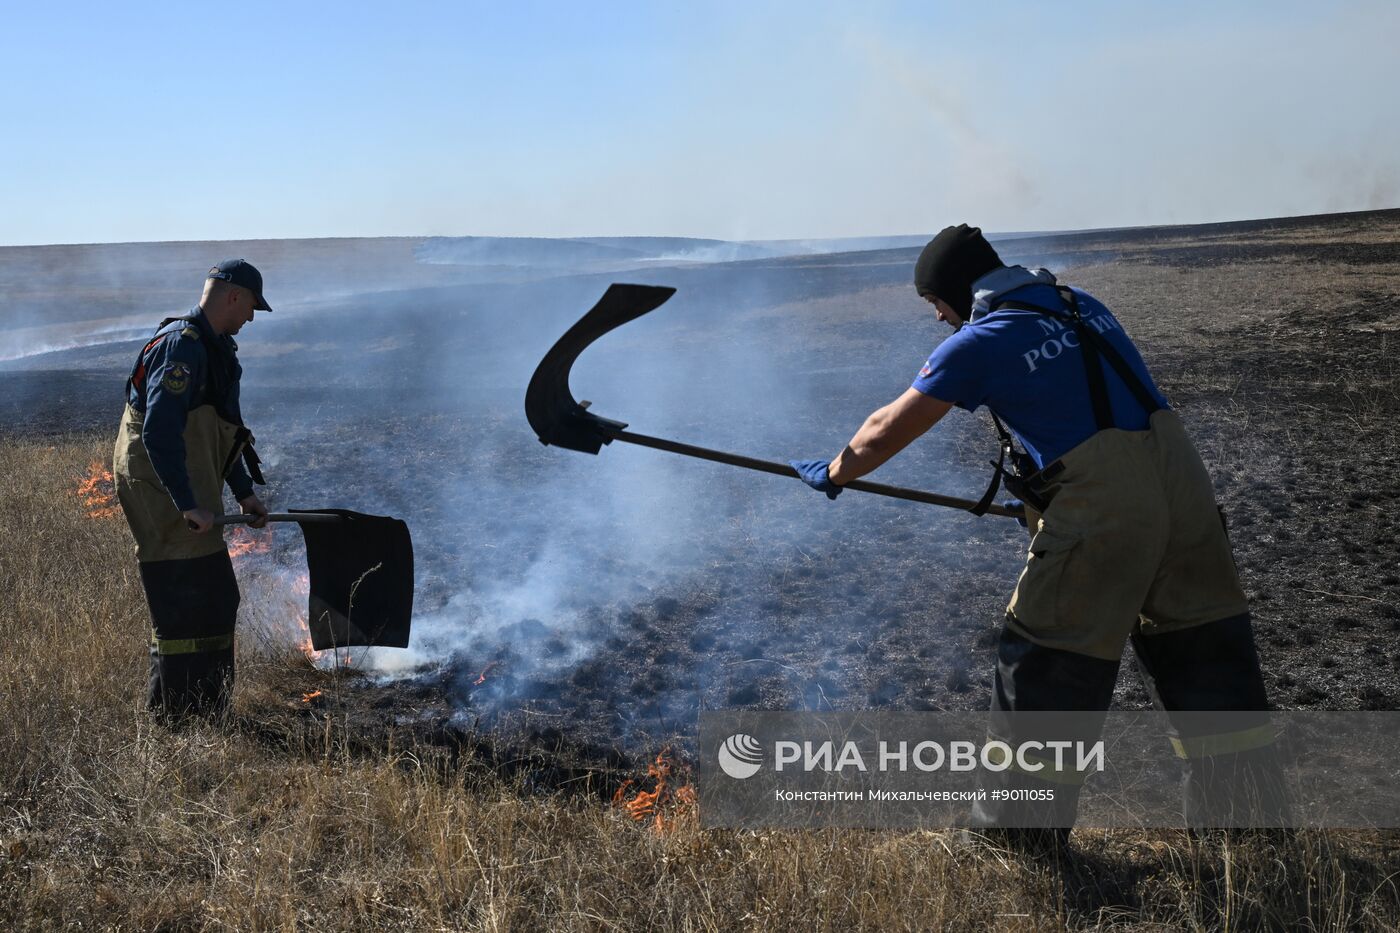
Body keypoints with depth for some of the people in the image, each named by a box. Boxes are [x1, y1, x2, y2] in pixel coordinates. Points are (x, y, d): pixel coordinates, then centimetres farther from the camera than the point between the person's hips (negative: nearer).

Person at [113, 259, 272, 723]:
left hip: (188, 492, 11)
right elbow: (159, 434, -26)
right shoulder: (182, 345, -17)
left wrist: (245, 492, 21)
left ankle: (205, 710, 27)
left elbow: (221, 431, 25)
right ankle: (175, 716, 2)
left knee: (215, 601, 16)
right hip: (164, 493, -11)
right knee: (183, 606, -6)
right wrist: (188, 505, -27)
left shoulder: (213, 349, 17)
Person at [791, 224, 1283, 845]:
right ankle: (1247, 817, 27)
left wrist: (832, 475, 22)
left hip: (1100, 508, -7)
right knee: (1203, 652, 16)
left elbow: (888, 431, 5)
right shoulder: (1082, 305, 17)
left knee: (1048, 666, 6)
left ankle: (1023, 830, 18)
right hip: (1181, 477, 7)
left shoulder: (979, 341, -2)